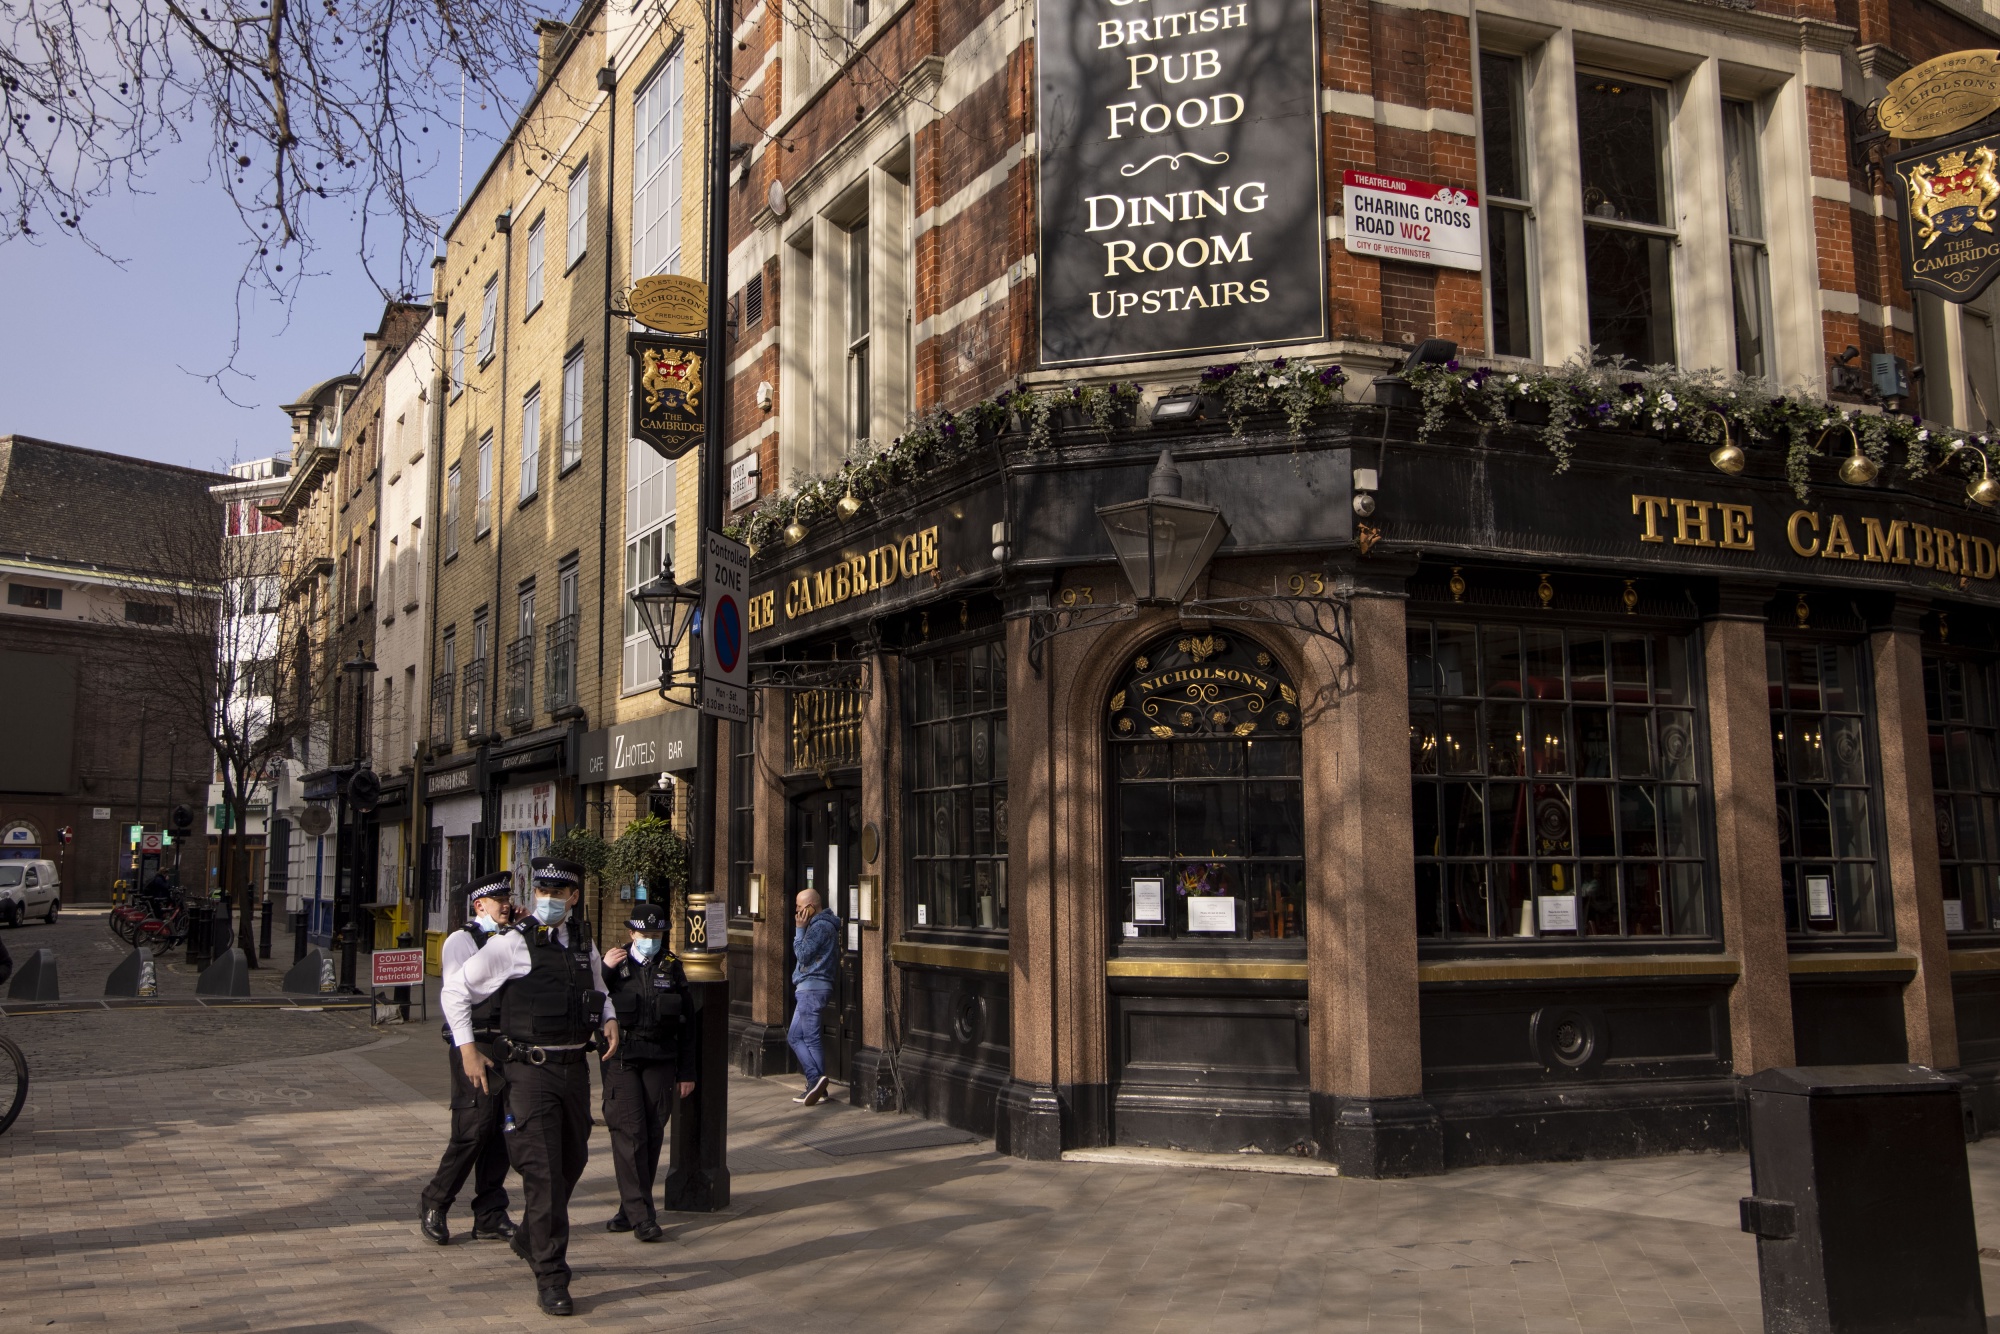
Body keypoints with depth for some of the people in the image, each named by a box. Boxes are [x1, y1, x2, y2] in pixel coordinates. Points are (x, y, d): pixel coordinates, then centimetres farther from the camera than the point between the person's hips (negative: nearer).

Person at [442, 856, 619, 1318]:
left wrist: (609, 1018, 7)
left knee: (573, 1162, 16)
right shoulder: (513, 945, -7)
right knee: (543, 1171, -9)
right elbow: (455, 990, 0)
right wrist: (467, 1049, -6)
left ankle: (530, 1238, 41)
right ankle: (550, 1278, -1)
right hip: (531, 1070, -6)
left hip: (575, 1067, 6)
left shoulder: (584, 942, 9)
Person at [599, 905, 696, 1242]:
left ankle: (630, 1209, 17)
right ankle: (640, 1215, -7)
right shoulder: (615, 964, 3)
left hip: (660, 1062, 3)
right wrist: (603, 970, -14)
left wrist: (686, 1072, 11)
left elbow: (686, 1023, 12)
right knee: (629, 1133, -10)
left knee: (652, 1135, 4)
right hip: (621, 1060, -2)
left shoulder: (671, 968, 9)